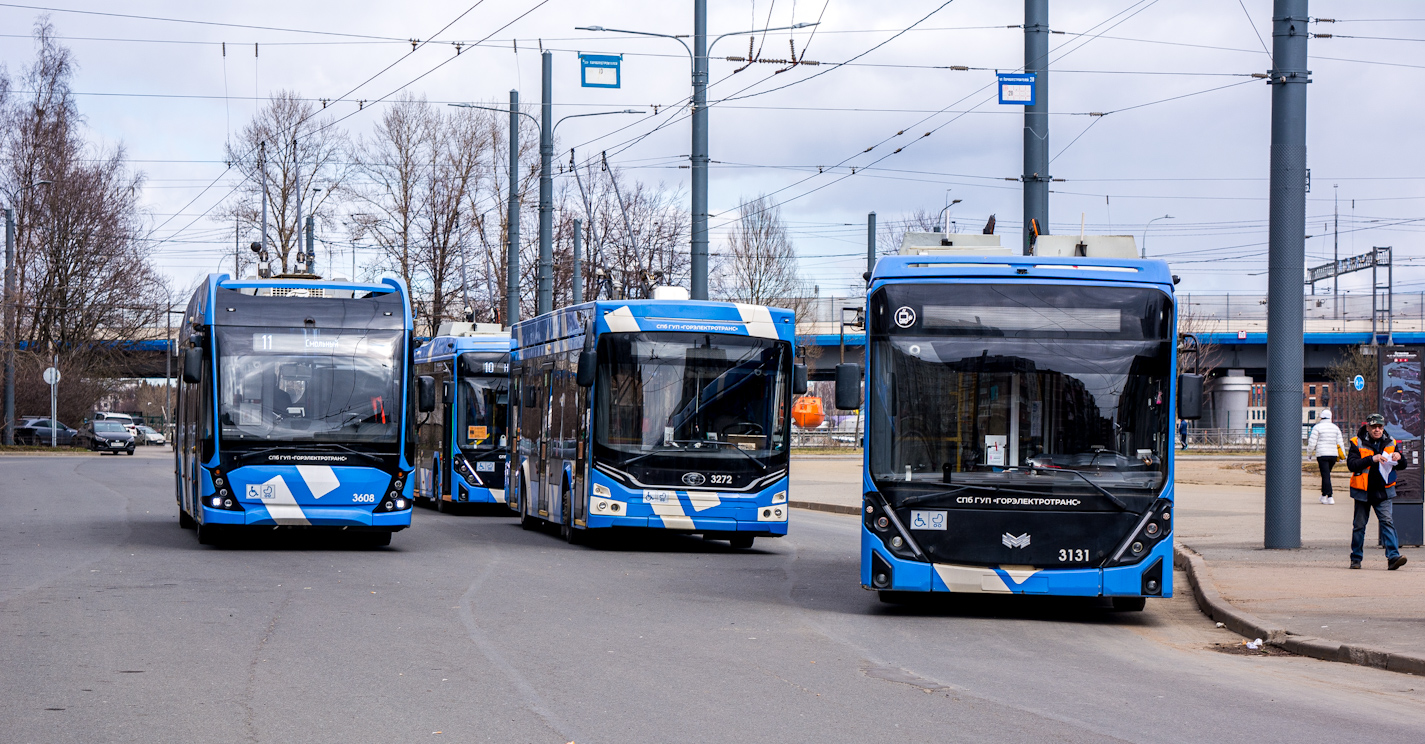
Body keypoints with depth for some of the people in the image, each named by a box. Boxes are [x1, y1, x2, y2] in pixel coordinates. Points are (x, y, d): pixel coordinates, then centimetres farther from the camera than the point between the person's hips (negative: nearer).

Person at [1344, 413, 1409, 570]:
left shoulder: (1390, 443, 7)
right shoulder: (1357, 443, -3)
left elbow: (1402, 466, 14)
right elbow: (1351, 464, -15)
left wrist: (1398, 458, -10)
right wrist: (1372, 459, -24)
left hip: (1383, 492, 1)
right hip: (1363, 492, -1)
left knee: (1387, 522, -12)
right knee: (1359, 525, 7)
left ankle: (1393, 556, -18)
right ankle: (1356, 558, 19)